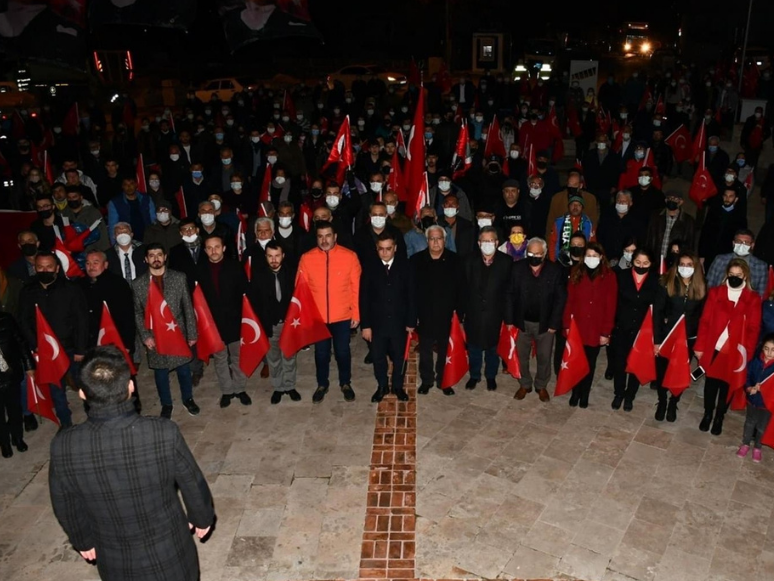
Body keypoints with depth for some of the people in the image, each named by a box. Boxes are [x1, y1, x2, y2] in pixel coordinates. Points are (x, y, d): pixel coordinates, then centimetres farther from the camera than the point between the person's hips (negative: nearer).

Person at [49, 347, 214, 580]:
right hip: (169, 555, -2)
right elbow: (194, 485, -12)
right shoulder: (164, 434, -29)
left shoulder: (63, 446, -23)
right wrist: (202, 518, 8)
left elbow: (67, 508, -5)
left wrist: (83, 541, 15)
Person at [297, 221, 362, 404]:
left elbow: (356, 287, -5)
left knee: (343, 351, 15)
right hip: (317, 317, 1)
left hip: (343, 316, -1)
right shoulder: (307, 258, -6)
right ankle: (322, 384, 37)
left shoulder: (349, 256, -10)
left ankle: (345, 383, 36)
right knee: (321, 353, 16)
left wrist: (356, 314, -4)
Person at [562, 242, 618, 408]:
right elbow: (569, 300, -1)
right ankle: (575, 392, 28)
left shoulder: (609, 276, -5)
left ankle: (584, 394, 30)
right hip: (577, 326, 1)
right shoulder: (576, 272, 1)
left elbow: (611, 306, -6)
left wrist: (606, 332, -9)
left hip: (596, 329, -1)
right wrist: (566, 325, -6)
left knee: (590, 363, 13)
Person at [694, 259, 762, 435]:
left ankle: (719, 417, 31)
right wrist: (700, 346, -2)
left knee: (726, 385, 12)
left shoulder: (753, 299, -1)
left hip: (735, 352, 0)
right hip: (713, 348, 0)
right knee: (711, 382, 14)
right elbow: (705, 321, -1)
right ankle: (708, 414, 33)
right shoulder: (715, 292, 0)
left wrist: (747, 353, -10)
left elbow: (754, 329, -3)